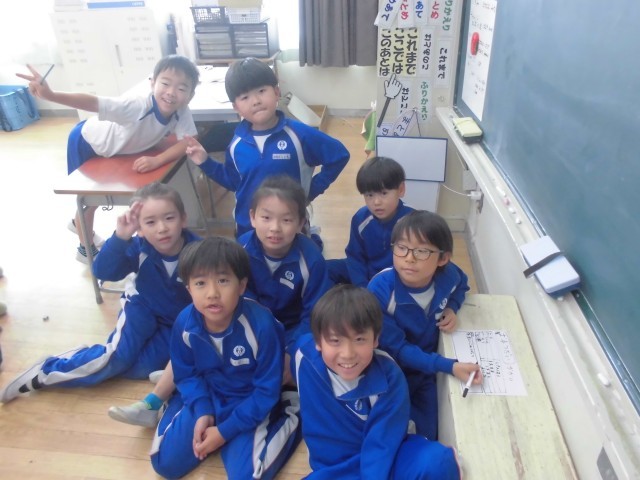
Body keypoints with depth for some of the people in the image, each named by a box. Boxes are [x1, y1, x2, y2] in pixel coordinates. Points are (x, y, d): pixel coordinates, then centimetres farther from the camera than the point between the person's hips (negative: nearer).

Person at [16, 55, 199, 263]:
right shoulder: (137, 105, -42)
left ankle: (79, 224, 58)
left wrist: (157, 160, -43)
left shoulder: (182, 113, -28)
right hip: (87, 140, -6)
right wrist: (50, 94, -63)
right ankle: (85, 248, 35)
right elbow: (92, 102, -49)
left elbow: (187, 142, -29)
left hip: (111, 146, 6)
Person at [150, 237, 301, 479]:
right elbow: (186, 375, 0)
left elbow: (267, 391, -19)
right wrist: (203, 412, -16)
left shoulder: (261, 325, -29)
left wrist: (225, 430, -18)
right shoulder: (185, 323, -17)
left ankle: (289, 415, 6)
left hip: (250, 404, -4)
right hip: (206, 397, 4)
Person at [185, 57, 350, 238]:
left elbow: (339, 156, -10)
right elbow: (234, 182, 9)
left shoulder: (299, 134, -17)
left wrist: (312, 190, -11)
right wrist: (206, 162, -3)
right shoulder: (237, 144, -5)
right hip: (247, 228, 3)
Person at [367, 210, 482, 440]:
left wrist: (452, 307, -12)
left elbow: (461, 285, 10)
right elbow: (396, 349, -26)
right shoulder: (380, 291, -32)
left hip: (428, 369, 4)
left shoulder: (447, 275, -18)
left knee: (428, 434, 9)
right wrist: (450, 366, -35)